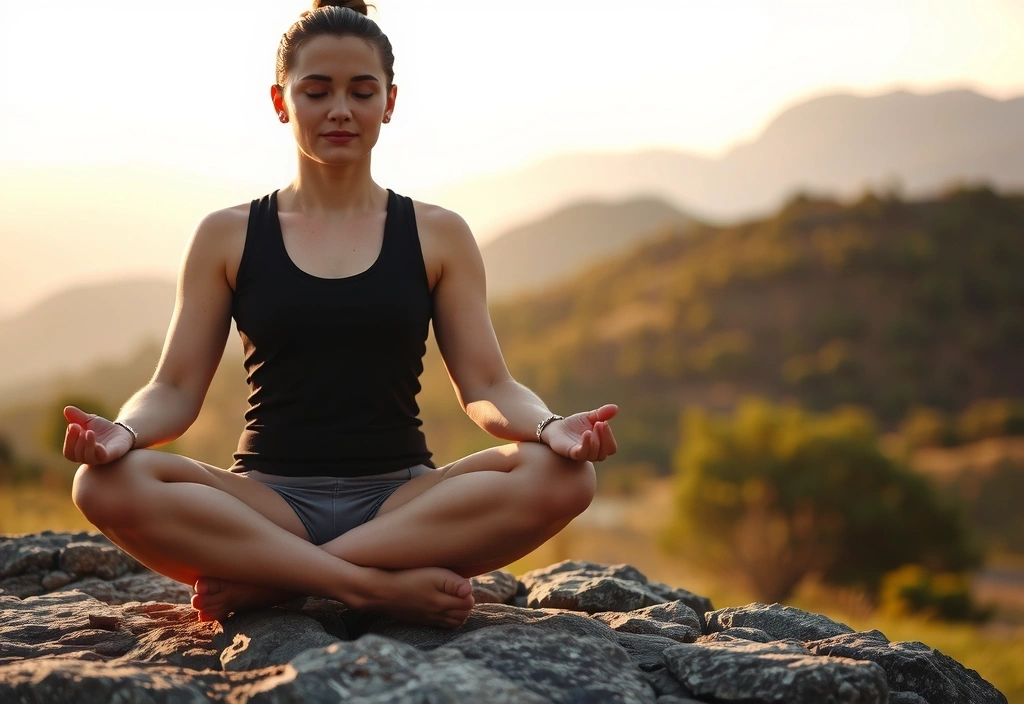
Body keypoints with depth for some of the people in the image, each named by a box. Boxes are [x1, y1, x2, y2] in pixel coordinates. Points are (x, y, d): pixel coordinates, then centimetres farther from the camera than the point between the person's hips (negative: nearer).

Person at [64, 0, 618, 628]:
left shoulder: (438, 236, 10)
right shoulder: (228, 237, 10)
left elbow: (488, 387, 5)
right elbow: (176, 389, 5)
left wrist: (550, 427, -19)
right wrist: (124, 431, -19)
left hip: (402, 500, 1)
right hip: (269, 500, -1)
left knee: (563, 476, -29)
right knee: (108, 485, -29)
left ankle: (261, 581, -25)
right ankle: (383, 586, -29)